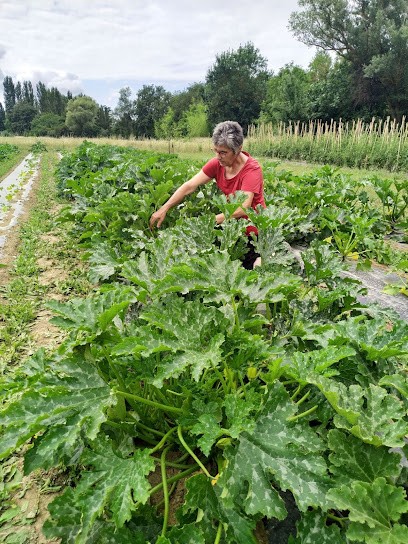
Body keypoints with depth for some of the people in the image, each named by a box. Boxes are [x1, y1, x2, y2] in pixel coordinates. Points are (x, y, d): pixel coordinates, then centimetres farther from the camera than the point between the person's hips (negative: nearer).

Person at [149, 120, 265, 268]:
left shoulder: (252, 170, -21)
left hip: (252, 232, -6)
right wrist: (164, 209, -20)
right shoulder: (218, 164, -6)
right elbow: (189, 186, -11)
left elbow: (243, 208, -31)